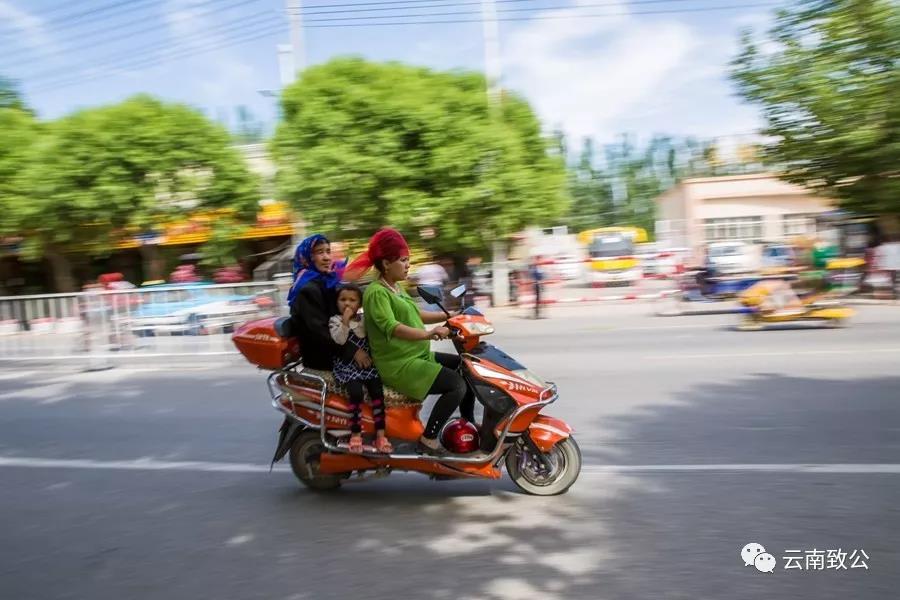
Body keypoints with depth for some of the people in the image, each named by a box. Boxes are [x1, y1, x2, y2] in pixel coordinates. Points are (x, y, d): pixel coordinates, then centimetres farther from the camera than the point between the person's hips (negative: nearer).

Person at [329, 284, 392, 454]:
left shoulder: (364, 319, 15)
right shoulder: (335, 320, 2)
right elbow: (339, 340, -16)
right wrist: (345, 321, -20)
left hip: (367, 362, 4)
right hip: (347, 365, -4)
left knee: (377, 391, -17)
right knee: (356, 392, -27)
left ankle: (380, 434, -13)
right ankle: (355, 434, -14)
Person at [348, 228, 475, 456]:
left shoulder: (396, 288, 14)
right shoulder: (376, 292, -16)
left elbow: (416, 315, 23)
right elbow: (391, 327, -31)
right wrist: (428, 334, -44)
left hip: (418, 356, 10)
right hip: (399, 365, -10)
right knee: (457, 385, -21)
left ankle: (468, 424, 23)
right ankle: (428, 440, -11)